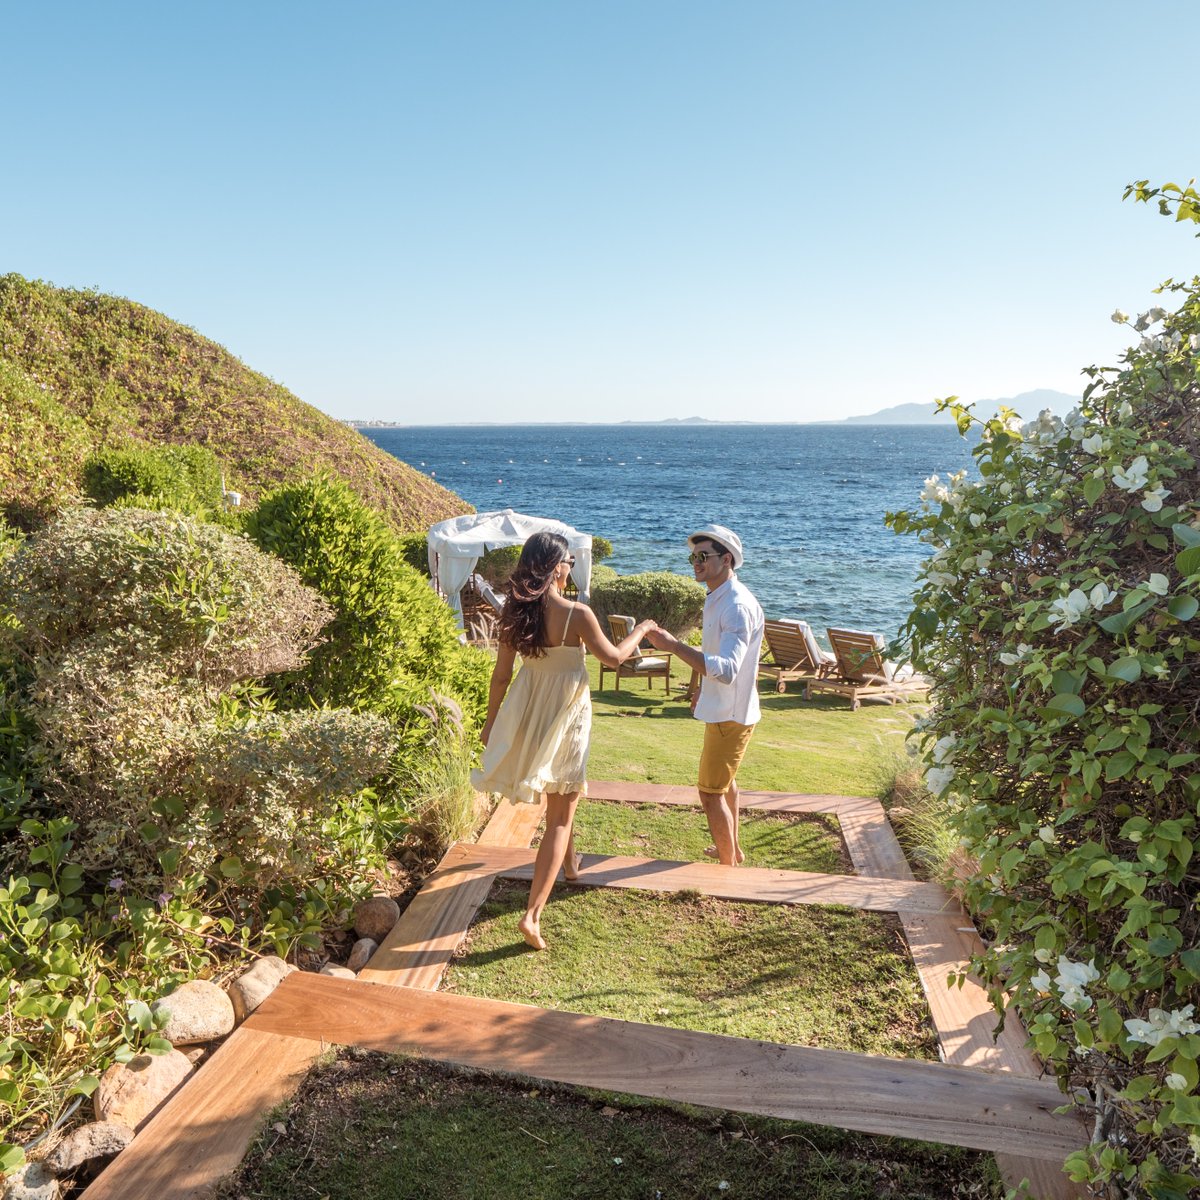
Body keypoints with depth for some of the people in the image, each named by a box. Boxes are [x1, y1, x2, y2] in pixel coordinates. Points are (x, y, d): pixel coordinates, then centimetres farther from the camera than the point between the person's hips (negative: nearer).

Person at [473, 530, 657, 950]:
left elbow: (501, 674, -1)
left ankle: (569, 860, 54)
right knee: (560, 817, 4)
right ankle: (533, 915, -1)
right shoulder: (577, 613, -21)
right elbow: (613, 657, -6)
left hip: (526, 714, 6)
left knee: (560, 798, 30)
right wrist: (642, 629, 12)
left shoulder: (513, 611, -7)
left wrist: (490, 721, 11)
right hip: (566, 717, -6)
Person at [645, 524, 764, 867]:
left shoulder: (738, 606, -26)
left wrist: (675, 646, -41)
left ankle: (728, 867, 13)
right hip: (722, 709, 11)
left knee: (711, 792, -3)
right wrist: (704, 690, 24)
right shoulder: (718, 599, 7)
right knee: (724, 781, 25)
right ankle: (732, 848, 44)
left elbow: (727, 670, -37)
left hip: (730, 714, -11)